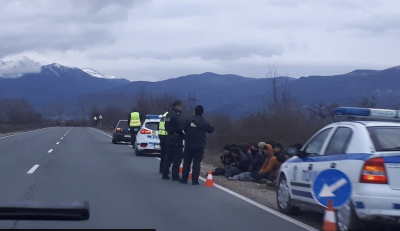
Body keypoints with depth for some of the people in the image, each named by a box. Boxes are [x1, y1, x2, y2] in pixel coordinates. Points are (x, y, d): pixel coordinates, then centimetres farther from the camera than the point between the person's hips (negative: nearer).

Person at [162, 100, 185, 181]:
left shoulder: (168, 115, 13)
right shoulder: (177, 115, -17)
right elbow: (182, 127, -24)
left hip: (169, 137, 9)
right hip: (177, 138, -9)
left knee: (168, 157, 14)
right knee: (177, 159, -4)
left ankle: (165, 174, 17)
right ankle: (175, 176, -3)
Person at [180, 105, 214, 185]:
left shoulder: (188, 121, -5)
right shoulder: (205, 123, 0)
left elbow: (183, 130, -1)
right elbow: (211, 130, 11)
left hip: (189, 145, 0)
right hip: (200, 146, 0)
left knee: (186, 162, 10)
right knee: (197, 163, 1)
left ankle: (184, 179, 11)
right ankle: (195, 180, -5)